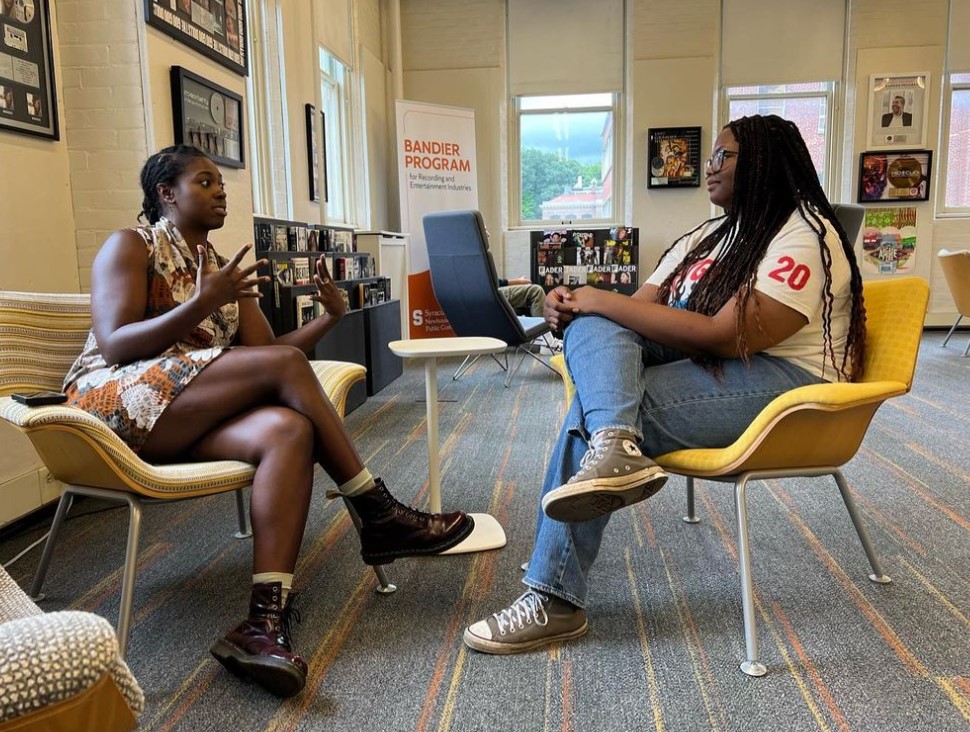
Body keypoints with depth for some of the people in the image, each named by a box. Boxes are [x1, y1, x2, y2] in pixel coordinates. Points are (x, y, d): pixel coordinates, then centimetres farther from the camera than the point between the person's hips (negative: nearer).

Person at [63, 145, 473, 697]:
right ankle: (380, 516, -19)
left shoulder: (222, 266, 20)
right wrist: (200, 306, -21)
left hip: (193, 415, 6)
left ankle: (266, 623, -38)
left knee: (288, 430, -29)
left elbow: (266, 350, 12)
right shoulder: (130, 246, 3)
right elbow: (113, 348, -11)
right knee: (284, 363, -26)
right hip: (118, 402, -5)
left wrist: (331, 316, -3)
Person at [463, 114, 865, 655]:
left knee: (589, 416, -25)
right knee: (592, 324, -17)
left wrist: (604, 302, -19)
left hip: (778, 382, -8)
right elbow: (643, 305, 10)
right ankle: (616, 446, -44)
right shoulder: (711, 236, 19)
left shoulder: (805, 235, -9)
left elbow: (726, 337, -21)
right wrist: (578, 308, -12)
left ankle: (555, 602, -21)